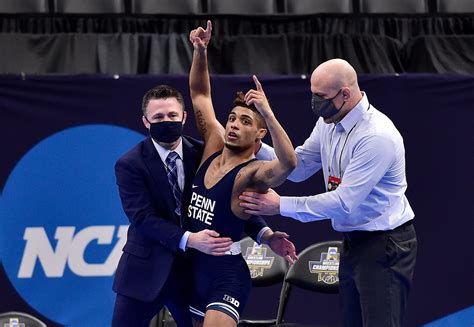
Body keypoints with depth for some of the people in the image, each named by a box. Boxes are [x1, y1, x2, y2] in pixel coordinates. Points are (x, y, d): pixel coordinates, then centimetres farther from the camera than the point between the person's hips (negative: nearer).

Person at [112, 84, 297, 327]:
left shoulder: (202, 154, 1)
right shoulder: (130, 165, -9)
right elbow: (143, 217, -18)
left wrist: (265, 234, -15)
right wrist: (189, 240, -32)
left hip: (192, 269, 3)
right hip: (146, 270, -2)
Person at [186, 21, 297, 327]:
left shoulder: (252, 174, -16)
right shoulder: (214, 146, 3)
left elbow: (289, 163, -39)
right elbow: (200, 93, 7)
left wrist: (268, 113, -45)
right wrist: (200, 51, -8)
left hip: (227, 276, -8)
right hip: (193, 269, 8)